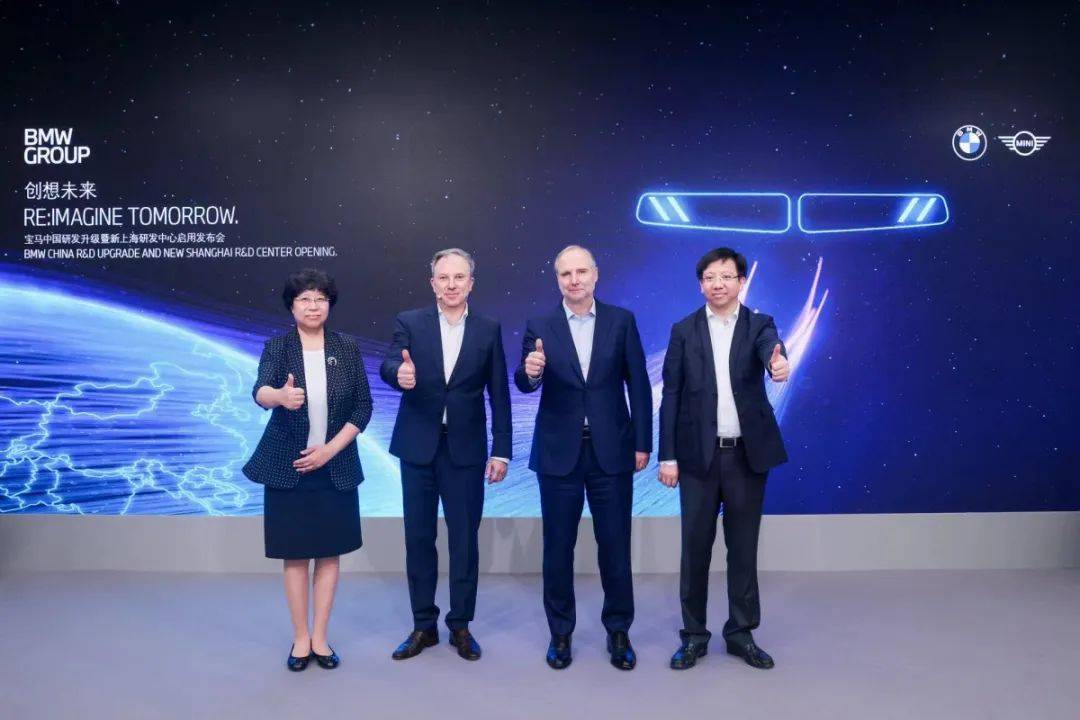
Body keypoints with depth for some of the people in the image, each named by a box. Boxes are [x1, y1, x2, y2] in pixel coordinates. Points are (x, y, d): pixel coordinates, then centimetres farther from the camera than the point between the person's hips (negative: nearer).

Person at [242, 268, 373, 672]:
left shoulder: (347, 348, 0)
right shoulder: (277, 347, -4)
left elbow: (363, 407, -2)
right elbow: (261, 392, -23)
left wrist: (330, 449, -12)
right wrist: (281, 396, -47)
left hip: (335, 467, 1)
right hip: (288, 467, -1)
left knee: (329, 552, 7)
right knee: (295, 554, 6)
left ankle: (320, 637, 20)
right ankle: (301, 638, 20)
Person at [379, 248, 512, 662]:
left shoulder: (489, 329, 2)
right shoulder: (409, 322, 0)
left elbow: (499, 395, 2)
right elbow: (389, 365, -16)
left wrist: (501, 450, -2)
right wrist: (400, 374, -40)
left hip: (466, 449, 0)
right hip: (418, 447, 1)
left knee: (464, 540, 6)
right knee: (418, 538, 9)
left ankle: (461, 625, 22)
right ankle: (423, 626, 23)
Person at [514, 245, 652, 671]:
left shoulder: (621, 321, 1)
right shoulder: (540, 326, 0)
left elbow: (638, 384, 2)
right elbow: (525, 385, -6)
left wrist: (642, 443, -1)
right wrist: (529, 371, -30)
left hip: (611, 451, 0)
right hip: (559, 452, 0)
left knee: (615, 544, 8)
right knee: (558, 547, 9)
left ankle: (618, 631, 25)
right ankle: (560, 632, 25)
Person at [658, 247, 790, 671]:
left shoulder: (759, 325, 2)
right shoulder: (684, 330, 3)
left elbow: (771, 351, -22)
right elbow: (671, 395, 1)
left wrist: (779, 364, -47)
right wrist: (668, 455, -4)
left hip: (747, 454, 0)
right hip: (698, 455, 0)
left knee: (744, 547, 10)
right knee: (695, 547, 6)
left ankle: (741, 633, 24)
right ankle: (694, 635, 20)